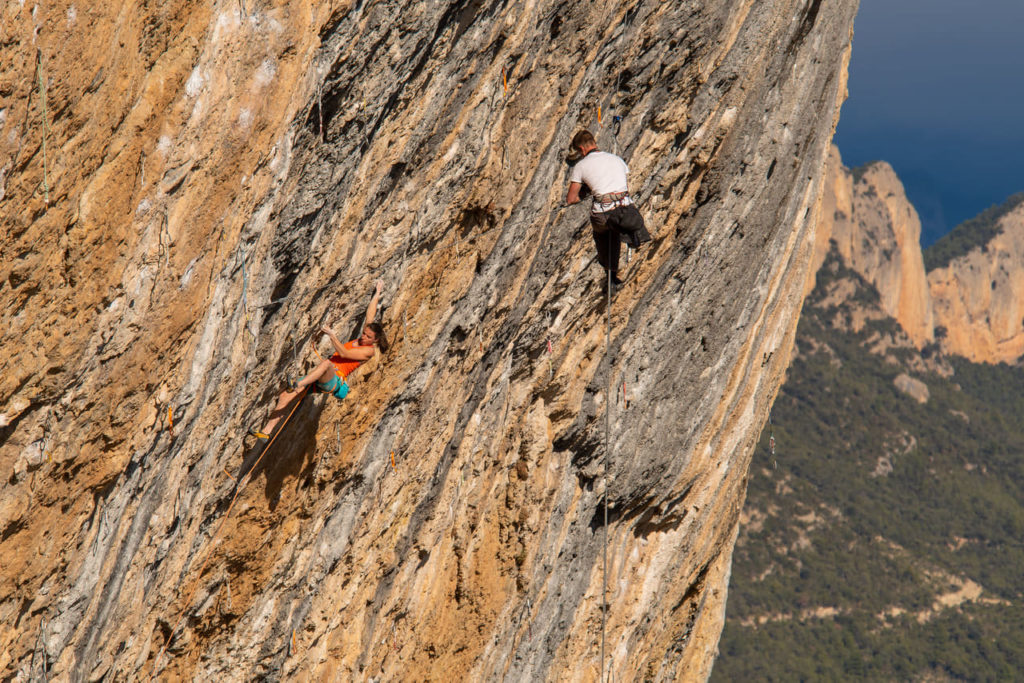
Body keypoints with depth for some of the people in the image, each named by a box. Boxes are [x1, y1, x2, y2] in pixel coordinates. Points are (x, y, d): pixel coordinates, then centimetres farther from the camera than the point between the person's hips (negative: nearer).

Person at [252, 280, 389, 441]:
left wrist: (332, 335, -24)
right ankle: (266, 432, -8)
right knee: (285, 396, -6)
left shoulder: (369, 350, -6)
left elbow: (344, 353, -17)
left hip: (334, 381, -8)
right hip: (321, 379, 8)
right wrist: (377, 293, 40)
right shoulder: (362, 337, 18)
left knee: (326, 363, -43)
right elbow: (370, 313, 29)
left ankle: (297, 386, -57)